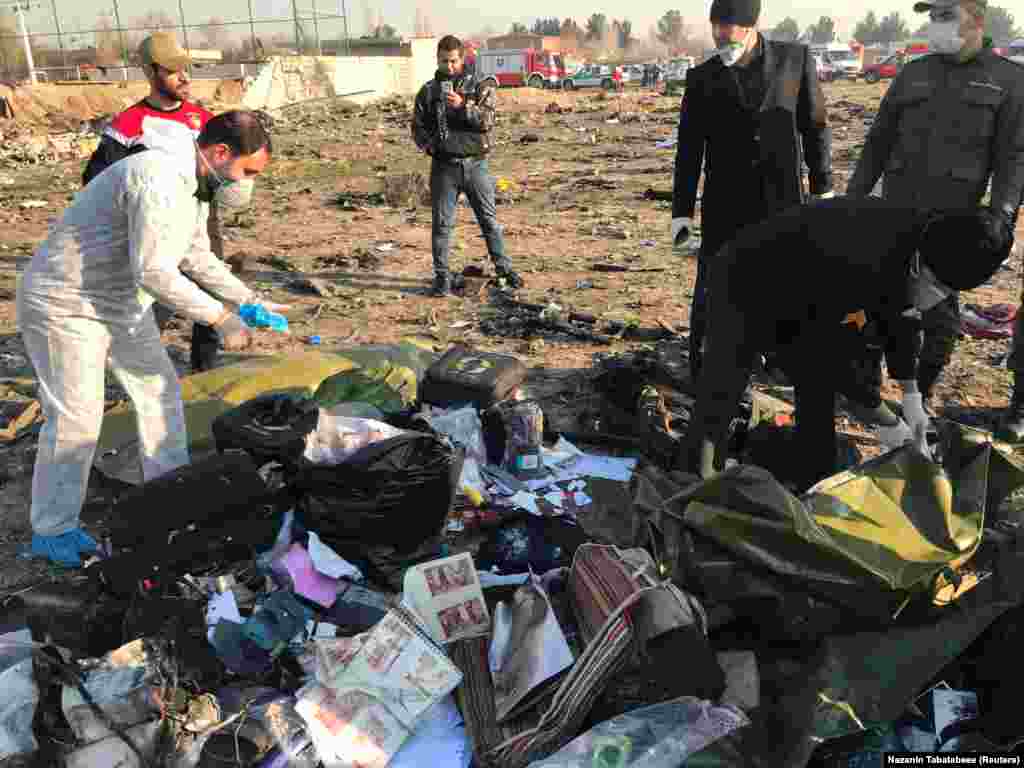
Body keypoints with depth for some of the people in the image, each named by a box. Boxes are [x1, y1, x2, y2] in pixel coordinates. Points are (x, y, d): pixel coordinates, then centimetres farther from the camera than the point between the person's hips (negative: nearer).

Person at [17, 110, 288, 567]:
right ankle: (52, 532, 15)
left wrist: (249, 301, 6)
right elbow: (154, 271, -32)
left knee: (160, 392, 12)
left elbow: (197, 258, 13)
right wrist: (220, 318, -26)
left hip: (122, 302, 10)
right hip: (66, 305, -10)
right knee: (77, 420, -3)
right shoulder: (158, 179, -29)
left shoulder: (193, 185, 3)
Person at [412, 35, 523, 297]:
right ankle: (442, 276, 10)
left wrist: (463, 106, -25)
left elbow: (487, 120, -11)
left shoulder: (479, 88, 3)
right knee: (442, 223, 1)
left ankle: (504, 268, 17)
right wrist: (429, 144, -12)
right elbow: (418, 127, 8)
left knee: (489, 219, 6)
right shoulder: (428, 92, 7)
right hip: (444, 166, 1)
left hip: (475, 164, 0)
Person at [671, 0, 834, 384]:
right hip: (725, 205, -1)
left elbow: (815, 125, 5)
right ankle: (702, 374, 11)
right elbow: (688, 150, 1)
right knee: (710, 292, -2)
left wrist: (823, 188, 3)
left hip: (782, 199, 1)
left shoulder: (795, 59, -1)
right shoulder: (701, 78, -1)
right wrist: (682, 211, -2)